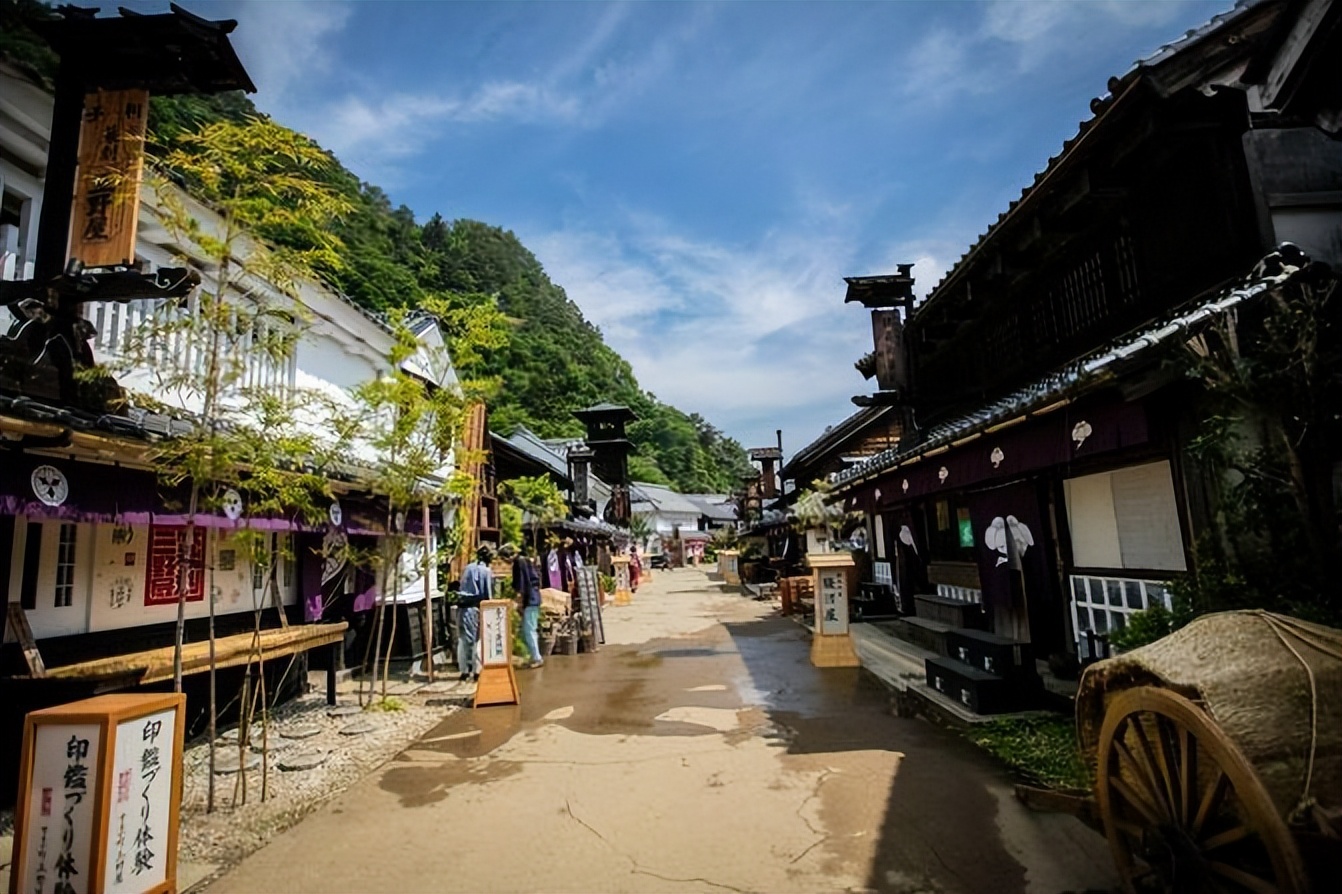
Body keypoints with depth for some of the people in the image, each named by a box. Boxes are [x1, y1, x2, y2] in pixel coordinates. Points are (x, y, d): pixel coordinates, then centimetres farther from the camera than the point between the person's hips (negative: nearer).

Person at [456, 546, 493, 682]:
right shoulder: (486, 571, -2)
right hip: (477, 607, -4)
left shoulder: (467, 568, 11)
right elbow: (488, 593, -3)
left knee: (463, 639, 8)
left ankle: (464, 671, 10)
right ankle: (477, 670, 1)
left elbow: (462, 587, 11)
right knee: (478, 639, 3)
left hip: (463, 607, 4)